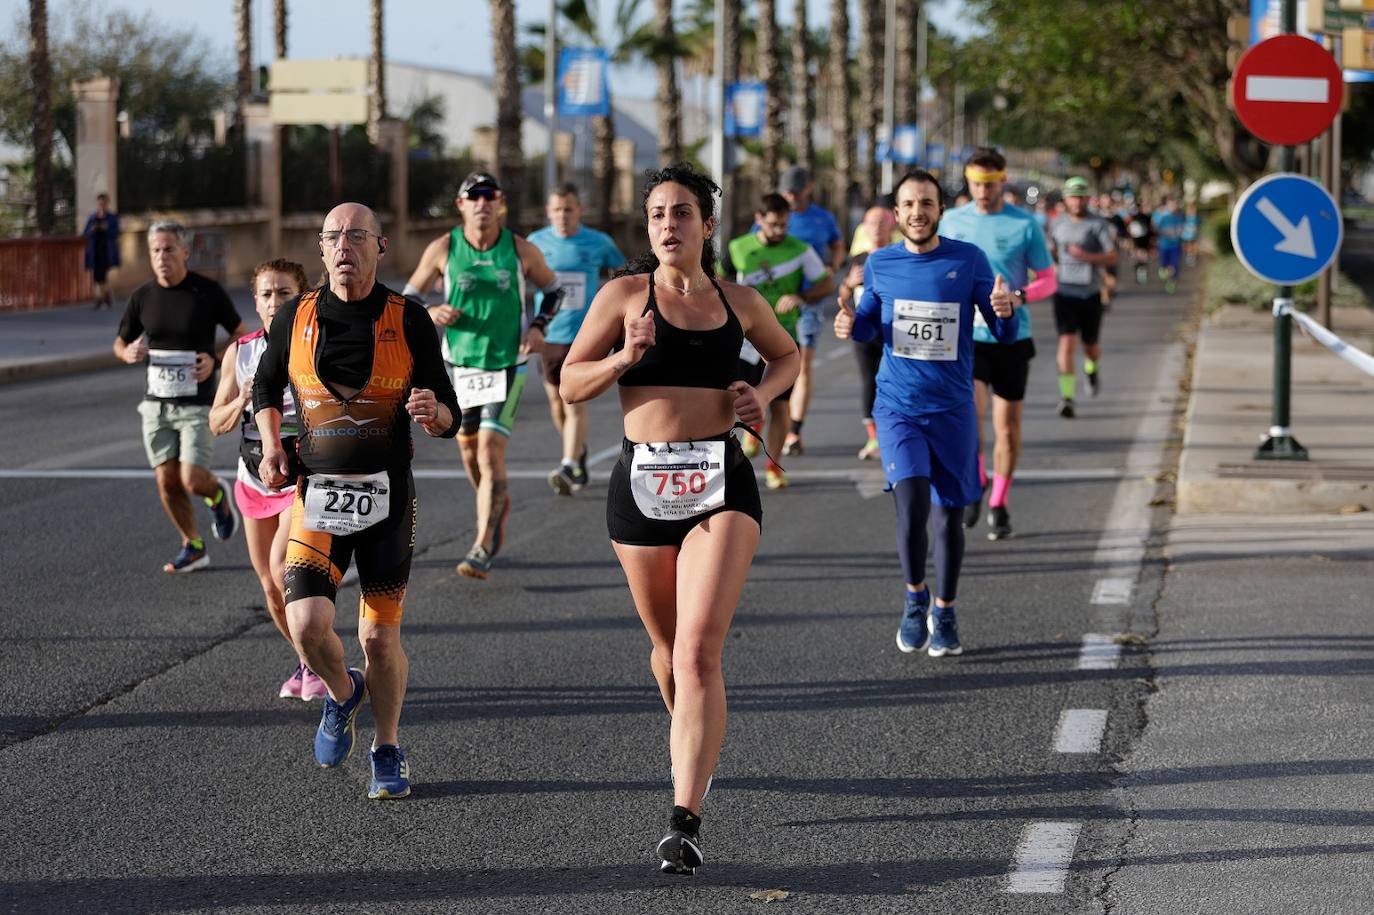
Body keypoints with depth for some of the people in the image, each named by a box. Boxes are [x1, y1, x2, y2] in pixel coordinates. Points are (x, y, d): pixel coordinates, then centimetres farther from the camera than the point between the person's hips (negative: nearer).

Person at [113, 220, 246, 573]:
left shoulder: (208, 291, -9)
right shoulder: (142, 297, 0)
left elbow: (241, 334, 2)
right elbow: (120, 343, 12)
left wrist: (215, 359, -15)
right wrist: (129, 353, -12)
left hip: (197, 404, -3)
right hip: (156, 403, 3)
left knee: (193, 480, -13)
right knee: (167, 482, 2)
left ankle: (218, 495, 23)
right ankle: (193, 548, 21)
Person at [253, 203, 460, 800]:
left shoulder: (408, 320, -3)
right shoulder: (296, 317, 1)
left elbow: (449, 419, 0)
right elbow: (266, 386, 20)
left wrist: (432, 411, -23)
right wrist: (271, 447, 4)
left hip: (387, 498, -1)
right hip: (317, 497, 1)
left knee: (381, 637, 3)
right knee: (307, 626, -15)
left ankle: (388, 752, 26)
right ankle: (342, 693, 20)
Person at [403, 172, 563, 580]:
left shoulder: (521, 251, -6)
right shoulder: (443, 249, -5)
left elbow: (554, 290, 11)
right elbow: (408, 297, 5)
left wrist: (538, 326, -5)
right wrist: (431, 313, -16)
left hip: (507, 366, -3)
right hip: (460, 364, 3)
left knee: (490, 452, -14)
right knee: (468, 450, 16)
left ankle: (482, 549, -12)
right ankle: (497, 505, 47)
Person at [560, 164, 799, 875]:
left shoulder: (739, 303, 7)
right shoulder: (625, 295, 3)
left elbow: (788, 355, 27)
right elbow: (570, 384, 4)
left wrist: (763, 393, 6)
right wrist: (624, 358, -14)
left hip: (721, 485, -1)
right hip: (642, 483, 1)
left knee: (699, 651, -16)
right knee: (668, 647, 15)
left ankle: (685, 820, -19)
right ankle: (695, 751, 46)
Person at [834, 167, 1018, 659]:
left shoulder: (968, 260, -4)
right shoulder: (880, 264, 1)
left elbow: (1005, 335, -1)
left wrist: (1006, 313, -24)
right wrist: (852, 324, -7)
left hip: (952, 410, 0)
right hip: (898, 407, 0)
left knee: (949, 514, 8)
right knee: (912, 503, -19)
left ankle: (944, 613, 28)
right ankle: (915, 596, 6)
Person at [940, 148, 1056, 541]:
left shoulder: (1025, 224, -2)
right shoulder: (952, 221, 4)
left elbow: (1048, 280, -1)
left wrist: (1017, 296, -18)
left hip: (1012, 337, 0)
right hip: (967, 335, 0)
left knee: (1007, 426, 5)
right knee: (970, 410, -21)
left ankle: (999, 505, 21)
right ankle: (976, 482, 4)